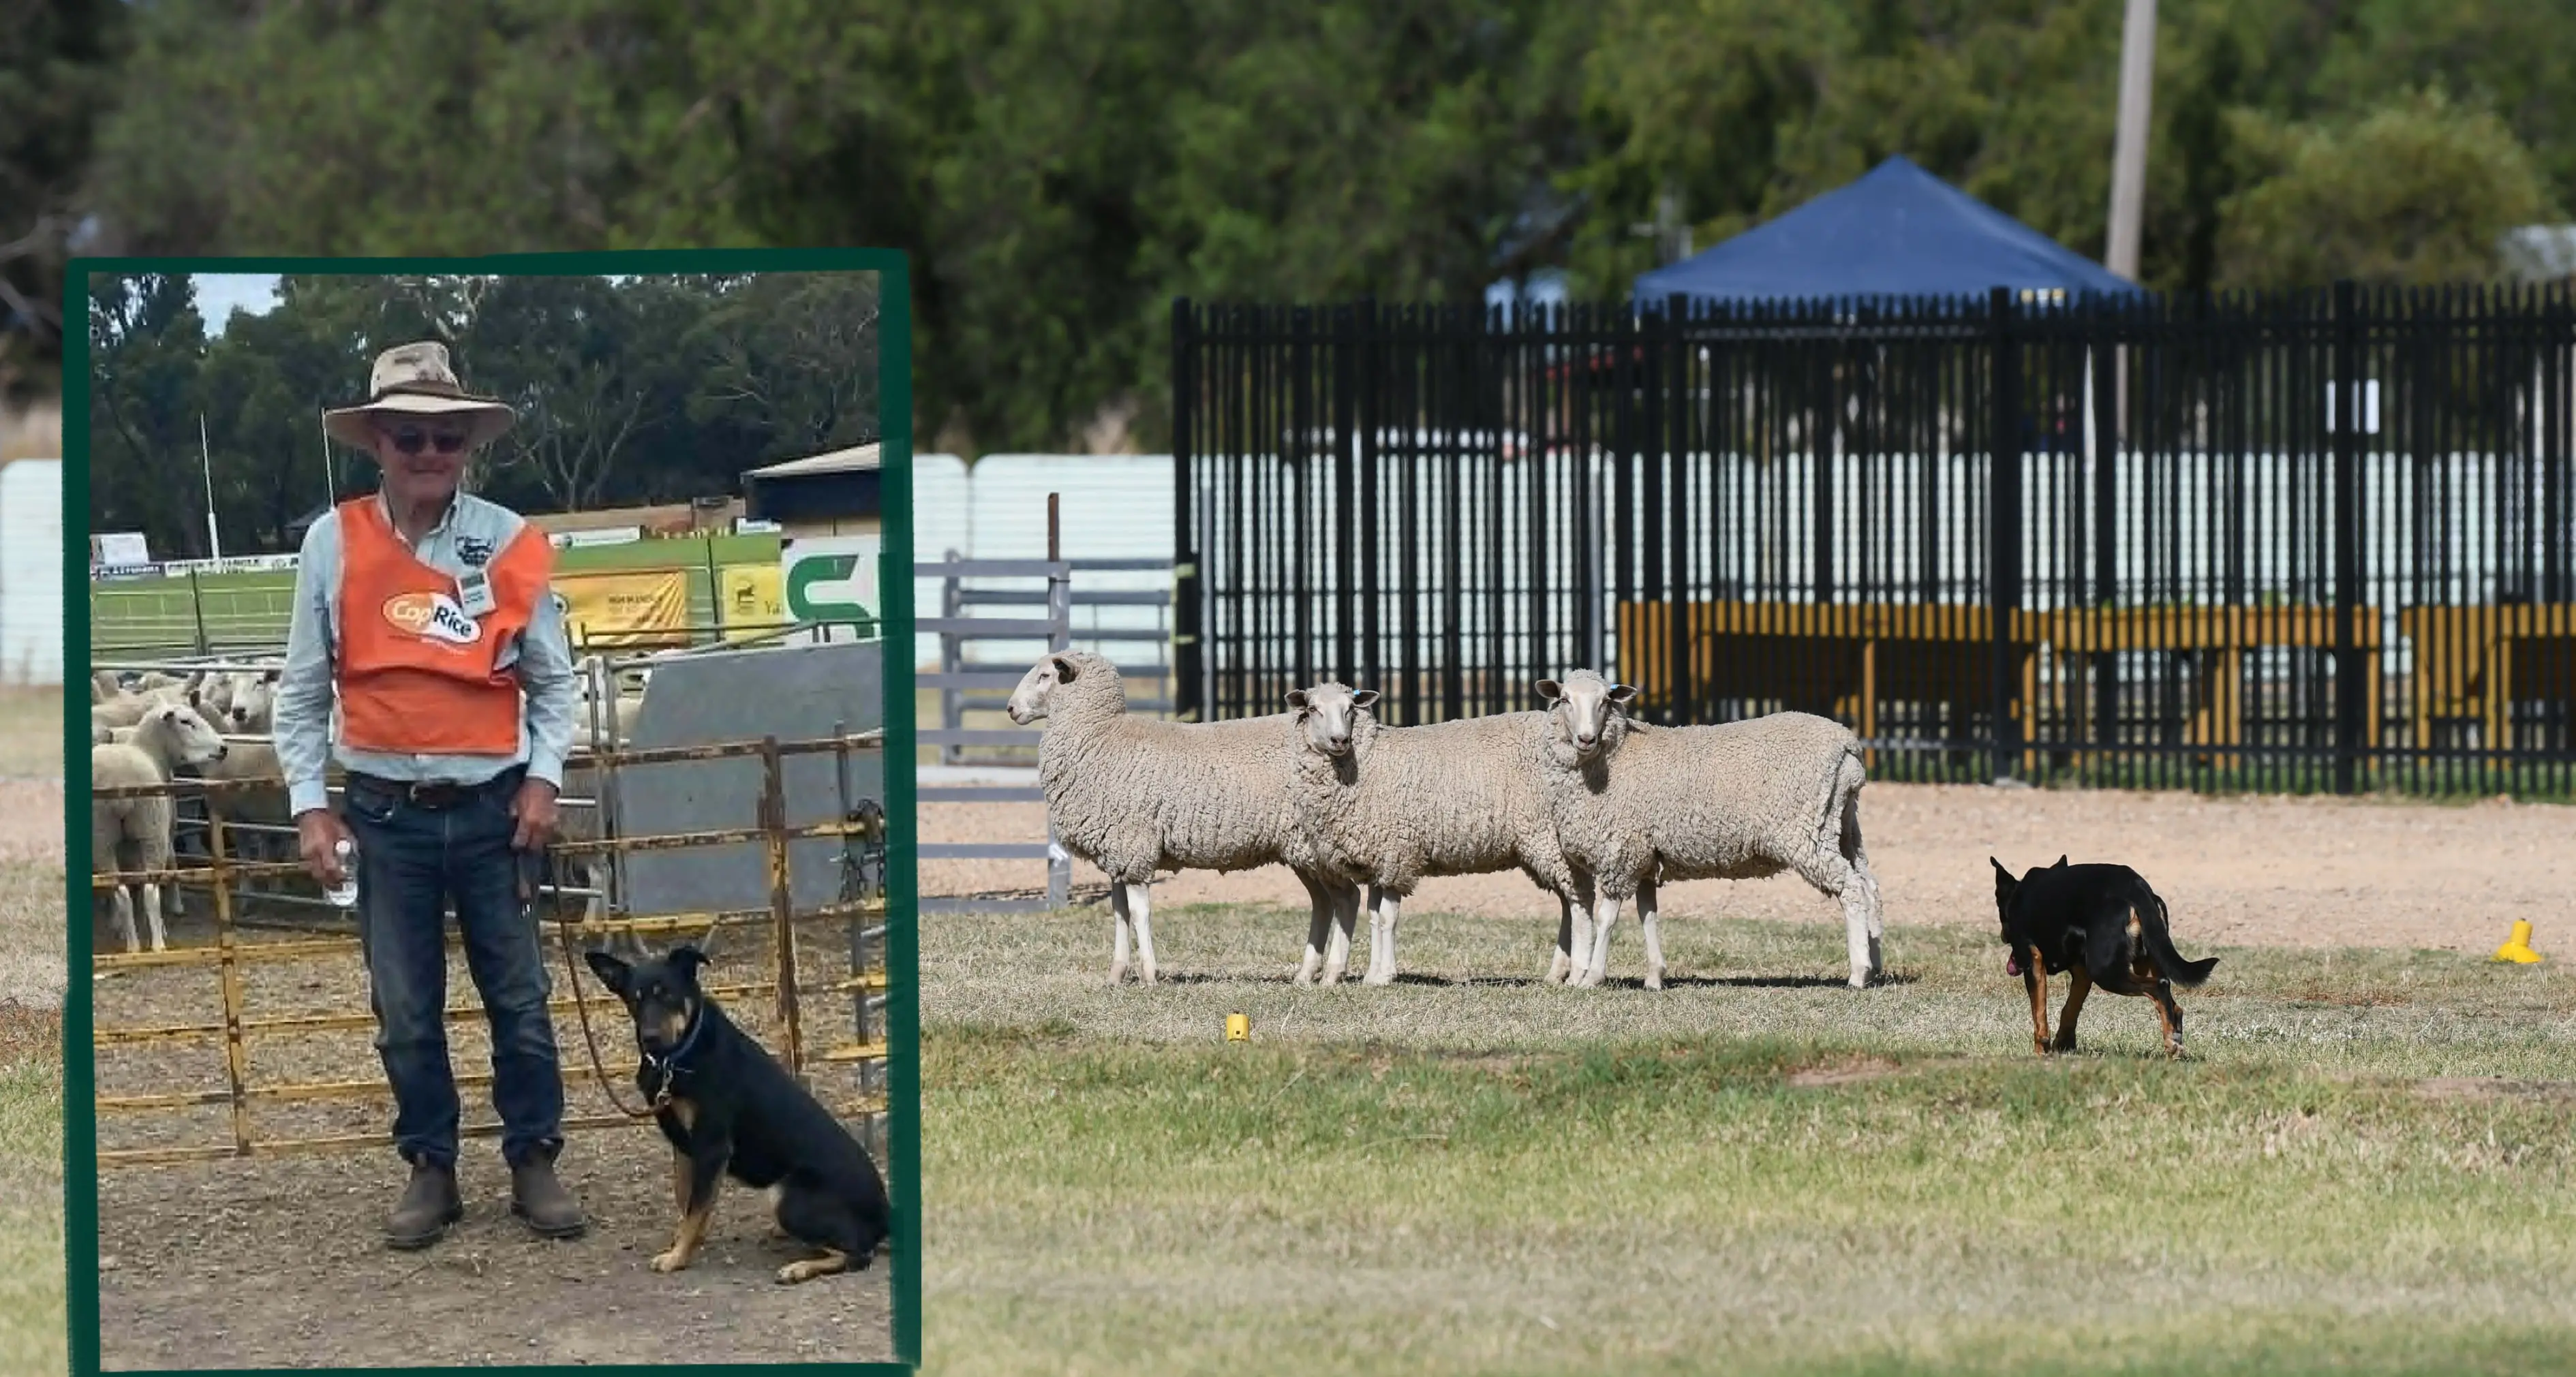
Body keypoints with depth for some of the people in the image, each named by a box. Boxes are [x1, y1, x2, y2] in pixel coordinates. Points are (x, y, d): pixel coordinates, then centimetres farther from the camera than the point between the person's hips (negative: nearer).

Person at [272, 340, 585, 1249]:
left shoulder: (510, 543, -2)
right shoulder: (333, 543, -3)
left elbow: (551, 679, 6)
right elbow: (303, 690, 3)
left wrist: (544, 777, -5)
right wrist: (309, 806, -2)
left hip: (492, 808, 0)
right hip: (386, 814, 0)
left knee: (519, 999, 7)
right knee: (405, 1010, 7)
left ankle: (533, 1164, 18)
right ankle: (430, 1172, 18)